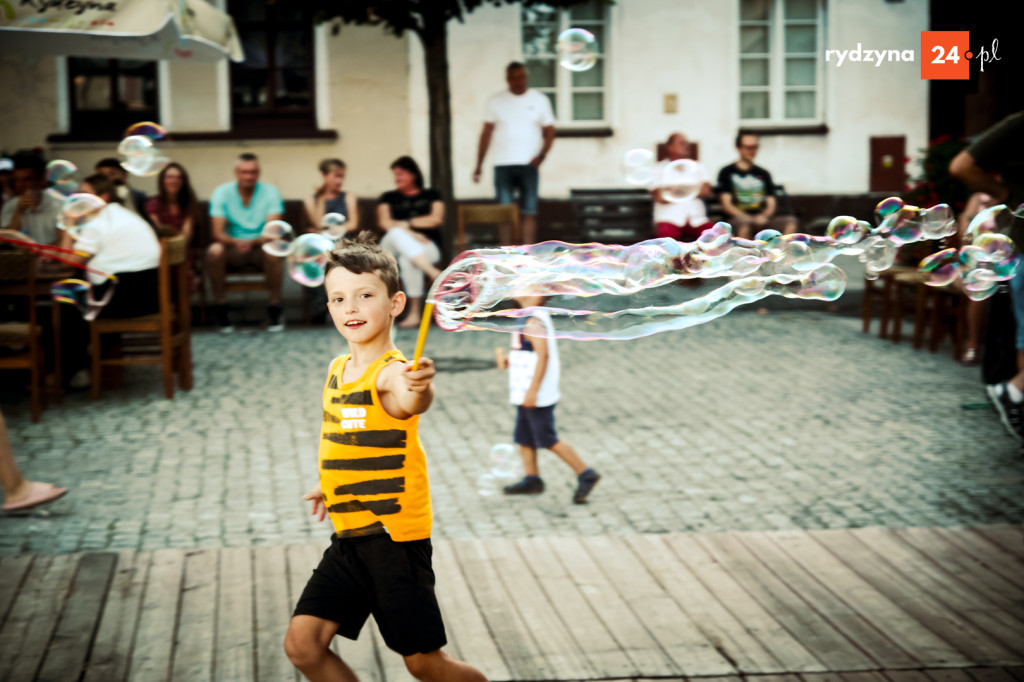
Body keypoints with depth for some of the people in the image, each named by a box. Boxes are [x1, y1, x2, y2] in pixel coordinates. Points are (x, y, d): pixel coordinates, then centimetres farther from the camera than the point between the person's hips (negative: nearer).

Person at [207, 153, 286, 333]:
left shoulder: (270, 192, -5)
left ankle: (275, 310, -22)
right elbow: (217, 233, -12)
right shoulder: (222, 193, -4)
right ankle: (221, 310, -19)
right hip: (233, 249, 1)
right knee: (214, 251, -31)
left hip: (260, 248, -1)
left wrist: (253, 242, -35)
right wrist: (236, 242, -34)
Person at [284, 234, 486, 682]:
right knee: (302, 644, -1)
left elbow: (410, 404, -44)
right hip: (349, 537, 7)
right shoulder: (338, 368, 7)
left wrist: (419, 389, -65)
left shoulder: (391, 371, -18)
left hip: (395, 536, -7)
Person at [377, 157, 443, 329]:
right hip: (392, 249, 1)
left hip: (428, 247, -1)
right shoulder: (388, 198, 23)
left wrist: (405, 223, 0)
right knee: (396, 234, -37)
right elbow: (385, 223, 5)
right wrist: (410, 233, -12)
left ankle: (415, 313, -42)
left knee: (407, 258, -39)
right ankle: (433, 273, -53)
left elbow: (436, 219, 3)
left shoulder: (431, 196, 20)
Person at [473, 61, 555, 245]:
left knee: (529, 212, -2)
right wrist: (479, 164, 1)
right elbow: (486, 133, 6)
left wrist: (541, 156, -11)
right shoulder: (496, 101, 6)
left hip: (529, 165, 0)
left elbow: (549, 131, 5)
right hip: (502, 165, 0)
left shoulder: (540, 100, 6)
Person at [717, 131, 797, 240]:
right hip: (738, 218, -4)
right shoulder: (727, 173, 8)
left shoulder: (763, 174, 21)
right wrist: (751, 218, -14)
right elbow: (726, 205, -1)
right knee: (744, 224, -39)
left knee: (790, 221, -23)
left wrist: (763, 216, -9)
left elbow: (771, 203, 16)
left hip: (763, 218, 4)